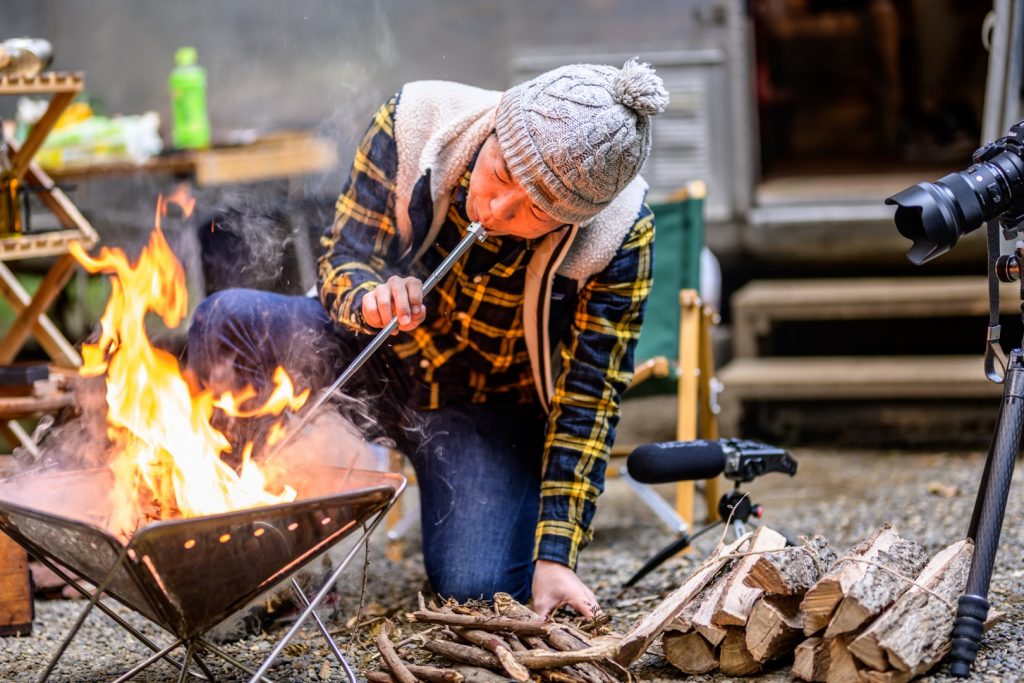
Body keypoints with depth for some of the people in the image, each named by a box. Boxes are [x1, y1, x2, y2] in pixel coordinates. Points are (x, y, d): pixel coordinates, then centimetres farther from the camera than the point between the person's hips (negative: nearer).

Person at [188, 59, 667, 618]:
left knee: (476, 588, -24)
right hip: (379, 356, 2)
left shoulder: (619, 238, -25)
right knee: (226, 321, -25)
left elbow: (588, 402, -20)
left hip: (493, 406, -2)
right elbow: (342, 257, -13)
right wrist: (369, 301, -39)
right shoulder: (415, 123, -24)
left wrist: (555, 558, -24)